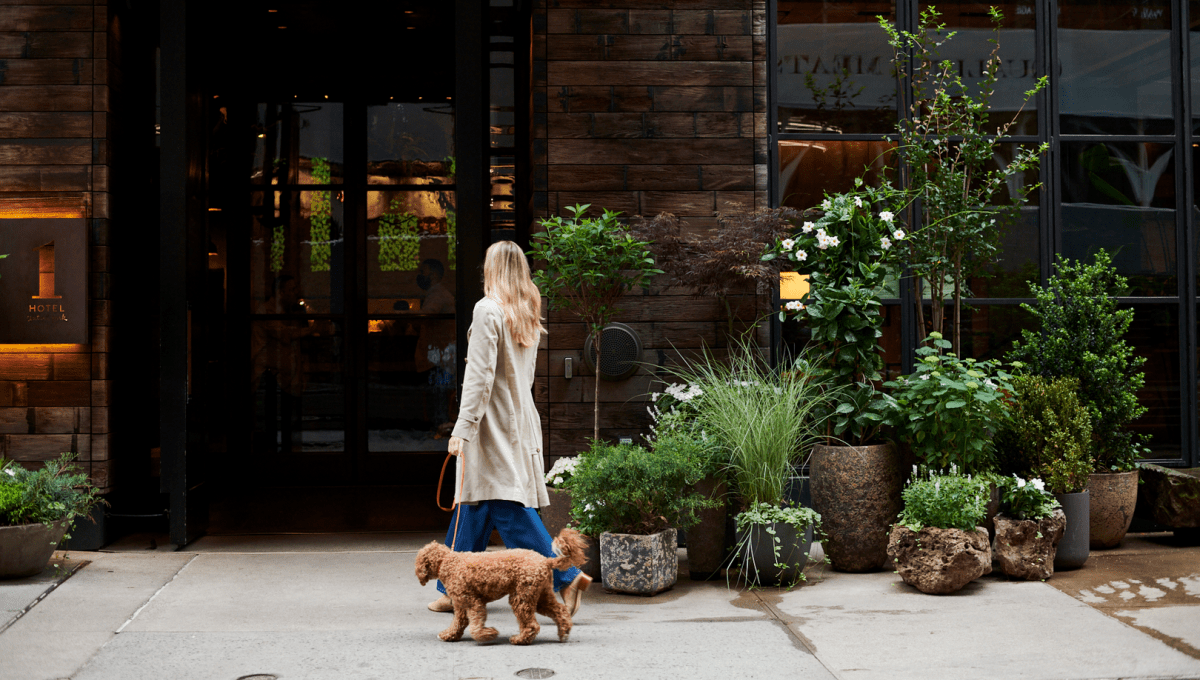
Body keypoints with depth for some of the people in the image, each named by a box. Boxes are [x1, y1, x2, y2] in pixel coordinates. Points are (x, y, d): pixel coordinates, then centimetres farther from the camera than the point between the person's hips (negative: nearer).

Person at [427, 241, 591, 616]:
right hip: (520, 420, 8)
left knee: (509, 507, -7)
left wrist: (463, 427, -18)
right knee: (473, 504, 13)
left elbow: (479, 376, -18)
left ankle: (566, 576, -10)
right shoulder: (527, 315, 12)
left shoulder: (488, 310, -12)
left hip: (494, 425, -8)